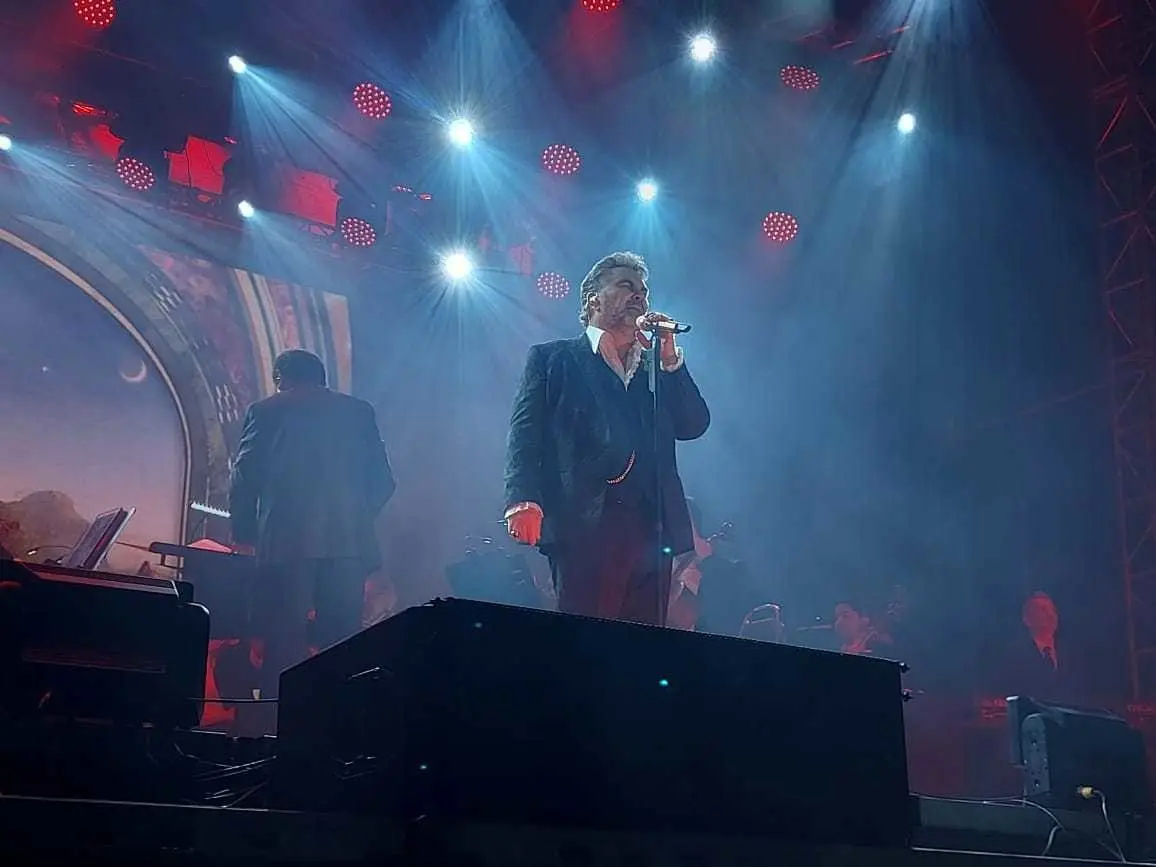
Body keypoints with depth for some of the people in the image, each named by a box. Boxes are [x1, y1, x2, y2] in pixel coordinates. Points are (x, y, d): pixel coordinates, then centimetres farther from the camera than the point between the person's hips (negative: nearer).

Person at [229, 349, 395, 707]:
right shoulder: (360, 412, 13)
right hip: (348, 544, 2)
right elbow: (382, 481, 10)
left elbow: (244, 479, 3)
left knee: (283, 646, 0)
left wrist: (243, 536, 15)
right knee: (342, 645, 6)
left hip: (285, 543, -2)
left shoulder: (265, 412, 6)